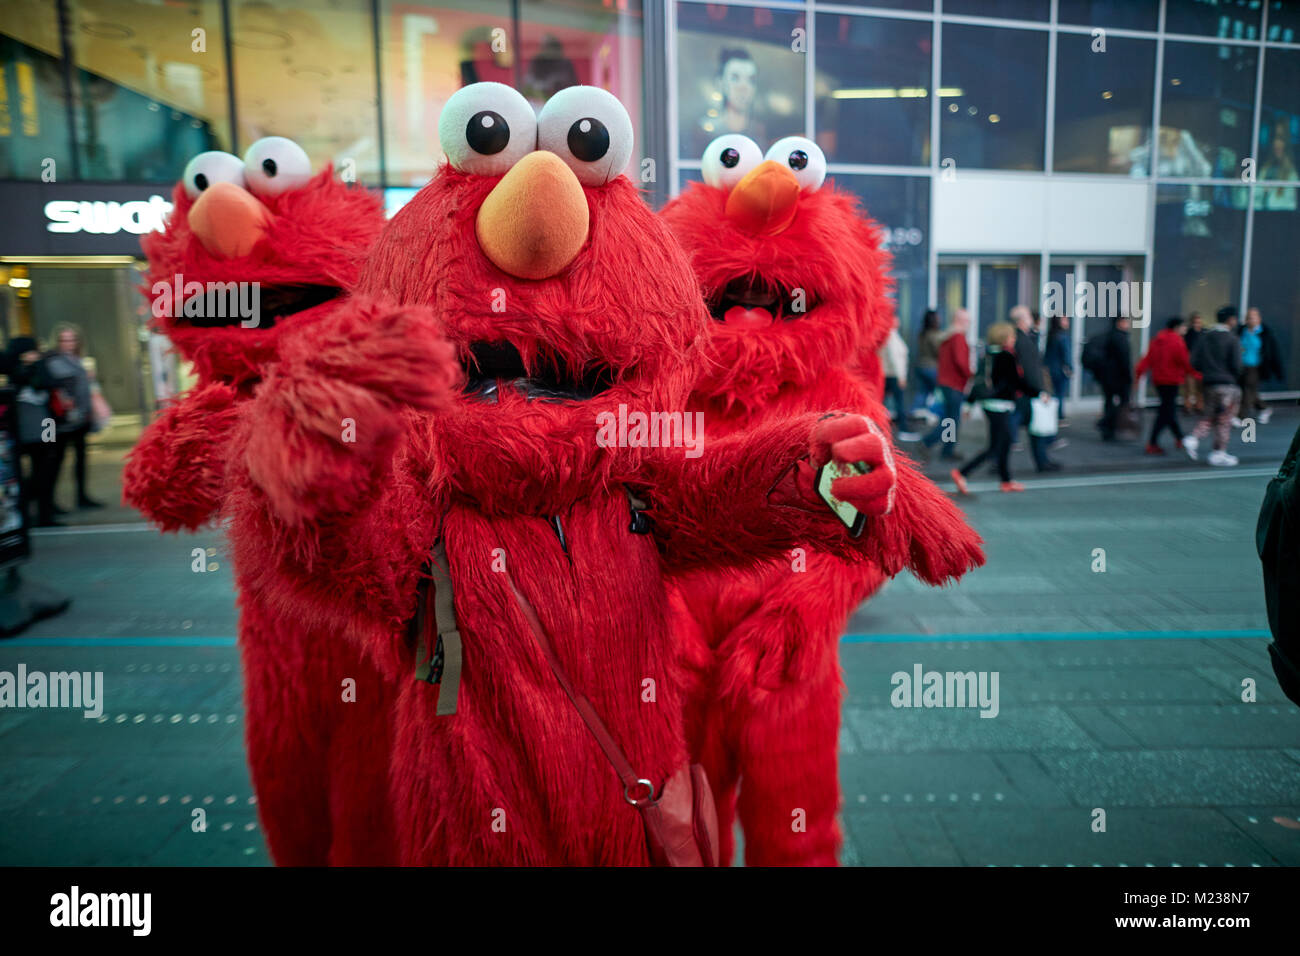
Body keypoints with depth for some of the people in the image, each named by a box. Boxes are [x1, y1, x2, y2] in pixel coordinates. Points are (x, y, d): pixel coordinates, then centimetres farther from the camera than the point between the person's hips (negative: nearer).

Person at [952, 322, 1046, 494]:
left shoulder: (988, 354, 8)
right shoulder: (1006, 357, -16)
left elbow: (978, 378, 13)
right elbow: (1018, 381, -15)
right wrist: (1039, 392, -6)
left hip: (989, 403, 9)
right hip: (1000, 405, -9)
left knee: (1007, 439, 19)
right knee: (995, 448, -4)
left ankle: (1006, 481, 26)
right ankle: (961, 473, -10)